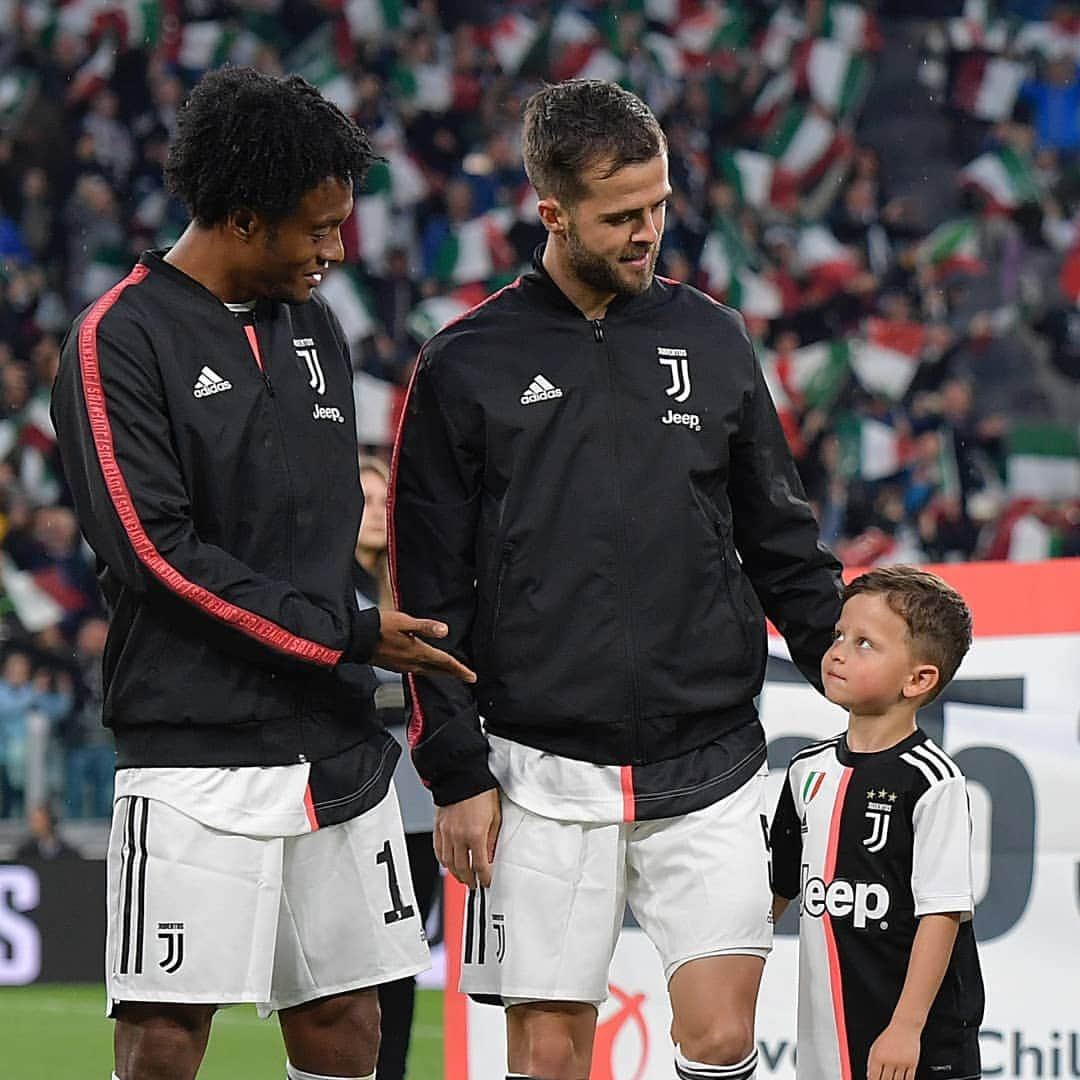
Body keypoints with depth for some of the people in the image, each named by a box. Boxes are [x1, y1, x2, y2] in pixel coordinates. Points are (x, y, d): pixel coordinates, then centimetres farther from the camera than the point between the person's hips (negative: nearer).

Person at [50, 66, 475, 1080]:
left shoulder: (313, 329, 15)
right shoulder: (119, 340, -7)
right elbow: (154, 549, -14)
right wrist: (349, 634, -13)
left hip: (336, 750, 7)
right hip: (194, 756, -7)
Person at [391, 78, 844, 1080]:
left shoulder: (713, 341, 9)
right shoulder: (465, 367, 1)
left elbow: (783, 544, 16)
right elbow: (428, 590, 2)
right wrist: (456, 771, -3)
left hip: (708, 766, 2)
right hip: (542, 774, -2)